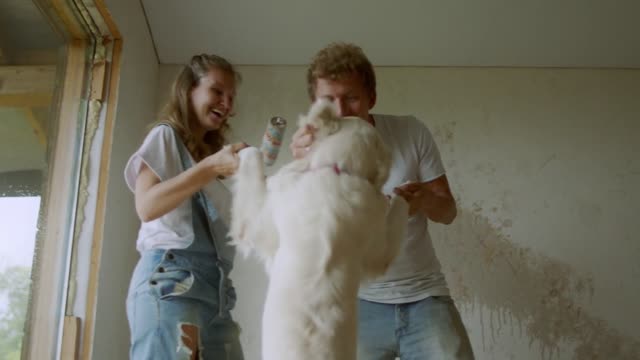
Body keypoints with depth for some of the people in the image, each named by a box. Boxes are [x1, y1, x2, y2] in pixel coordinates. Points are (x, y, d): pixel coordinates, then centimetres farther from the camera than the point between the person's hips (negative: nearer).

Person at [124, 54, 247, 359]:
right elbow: (146, 206, -10)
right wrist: (211, 167, -16)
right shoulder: (166, 135, 8)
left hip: (217, 287, 7)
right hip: (170, 278, -7)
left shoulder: (213, 152, 30)